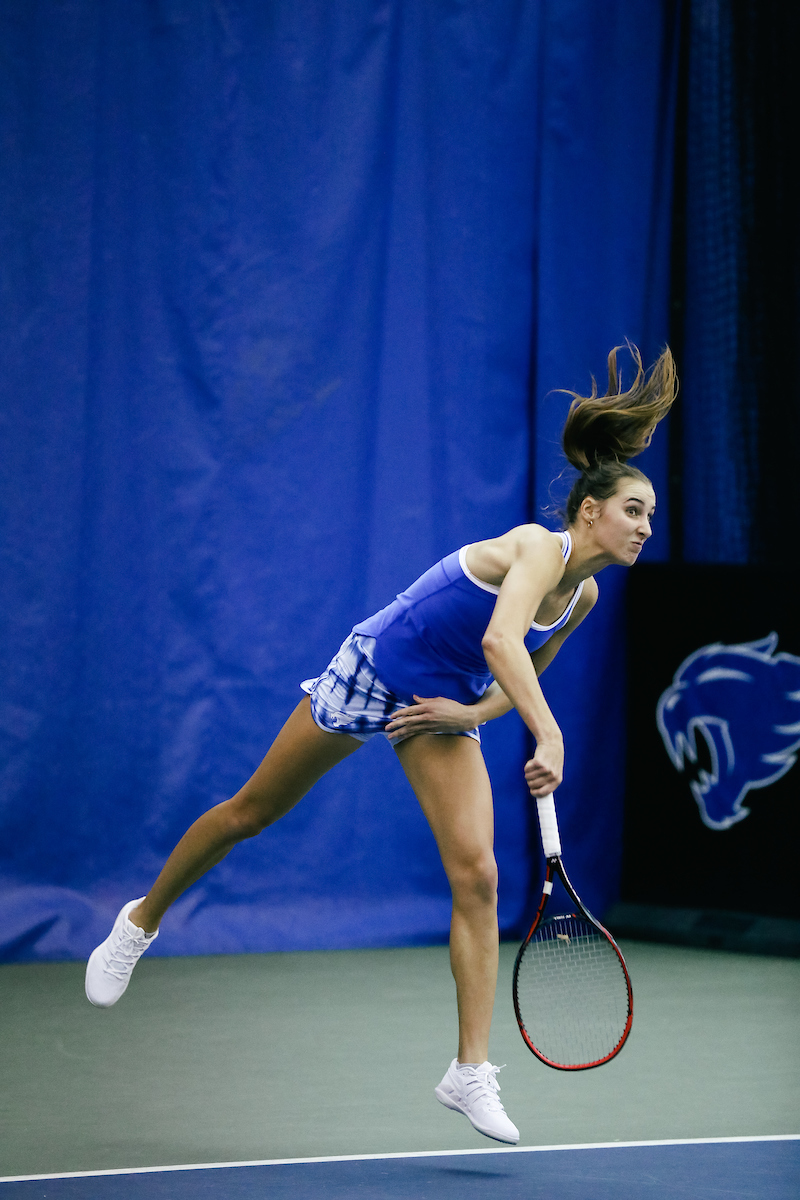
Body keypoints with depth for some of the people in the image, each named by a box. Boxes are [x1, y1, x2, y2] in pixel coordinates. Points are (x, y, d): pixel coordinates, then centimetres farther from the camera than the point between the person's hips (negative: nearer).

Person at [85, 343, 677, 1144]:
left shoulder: (585, 596, -3)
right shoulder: (540, 548, -27)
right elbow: (499, 641, -46)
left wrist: (474, 712, -7)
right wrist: (548, 735, -55)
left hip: (443, 708, 6)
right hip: (371, 673, -6)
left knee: (477, 876, -10)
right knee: (251, 814, 9)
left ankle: (471, 1073, -9)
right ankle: (143, 919, 35)